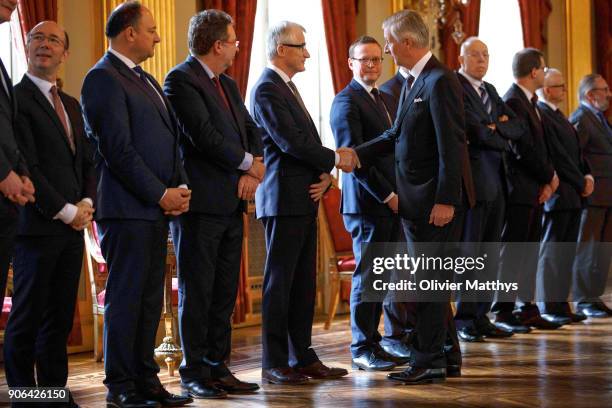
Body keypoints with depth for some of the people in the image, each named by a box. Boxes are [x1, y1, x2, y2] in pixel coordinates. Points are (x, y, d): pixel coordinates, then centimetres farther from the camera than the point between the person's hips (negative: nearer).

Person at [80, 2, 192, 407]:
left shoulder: (145, 79, 20)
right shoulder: (103, 78, -10)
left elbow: (171, 136, 20)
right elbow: (118, 150, -16)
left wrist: (181, 186, 5)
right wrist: (160, 194, -13)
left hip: (157, 206, 9)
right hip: (126, 207, -9)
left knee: (150, 299, 11)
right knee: (126, 298, -3)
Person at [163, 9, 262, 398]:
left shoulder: (228, 85, 18)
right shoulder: (181, 80, -9)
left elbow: (251, 130, 14)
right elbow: (203, 135, -18)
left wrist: (254, 170, -5)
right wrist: (249, 163, -8)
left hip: (231, 203, 8)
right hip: (200, 203, -8)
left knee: (225, 292, 11)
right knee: (196, 292, -1)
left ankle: (218, 366, 18)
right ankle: (193, 373, 6)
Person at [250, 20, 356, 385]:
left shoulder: (288, 87, 19)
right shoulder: (267, 89, -11)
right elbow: (290, 141, -19)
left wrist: (325, 175, -1)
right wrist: (334, 158, -8)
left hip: (305, 198, 9)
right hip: (283, 200, -9)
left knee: (304, 283, 11)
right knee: (279, 282, -3)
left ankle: (302, 357, 17)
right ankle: (274, 364, 2)